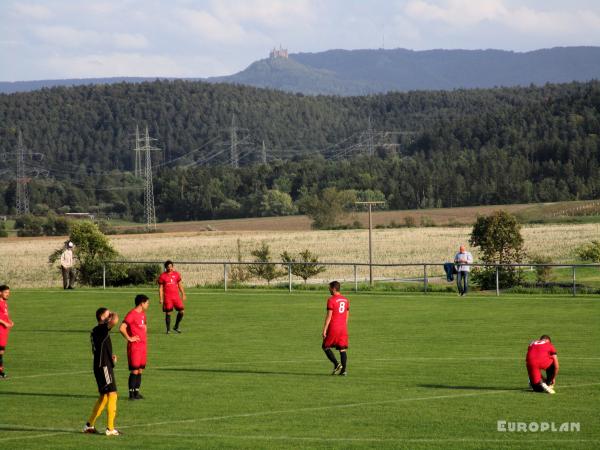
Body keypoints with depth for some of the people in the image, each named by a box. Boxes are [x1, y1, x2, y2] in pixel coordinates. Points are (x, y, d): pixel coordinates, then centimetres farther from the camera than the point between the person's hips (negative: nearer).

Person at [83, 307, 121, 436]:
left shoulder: (96, 331, 16)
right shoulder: (100, 329, -15)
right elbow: (114, 321, -33)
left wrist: (110, 356, 13)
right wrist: (114, 314, -10)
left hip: (101, 366, 10)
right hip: (103, 366, -10)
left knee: (104, 396, 16)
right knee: (112, 394, -10)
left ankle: (90, 425, 21)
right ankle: (110, 428, -10)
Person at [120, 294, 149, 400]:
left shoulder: (142, 314, 14)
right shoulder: (132, 314, -14)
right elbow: (122, 328, -23)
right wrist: (129, 338, -15)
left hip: (142, 346, 8)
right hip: (134, 347, -8)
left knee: (140, 370, 9)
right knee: (134, 370, -7)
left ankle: (136, 391, 15)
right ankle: (131, 393, -2)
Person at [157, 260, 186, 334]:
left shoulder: (176, 274, 8)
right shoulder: (162, 276, -1)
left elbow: (180, 285, 15)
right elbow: (160, 288, 0)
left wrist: (183, 294, 11)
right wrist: (160, 298, -6)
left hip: (176, 296, 3)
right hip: (167, 297, -3)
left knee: (181, 311, -3)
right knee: (168, 313, -1)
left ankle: (176, 327, 13)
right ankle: (168, 329, 8)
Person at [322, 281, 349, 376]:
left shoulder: (331, 300, -10)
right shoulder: (345, 300, 12)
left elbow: (329, 316, -13)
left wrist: (324, 329, -11)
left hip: (333, 328, -6)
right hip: (343, 328, 6)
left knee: (325, 347, 7)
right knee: (343, 349, 5)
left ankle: (337, 364, -8)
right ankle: (343, 370, -2)